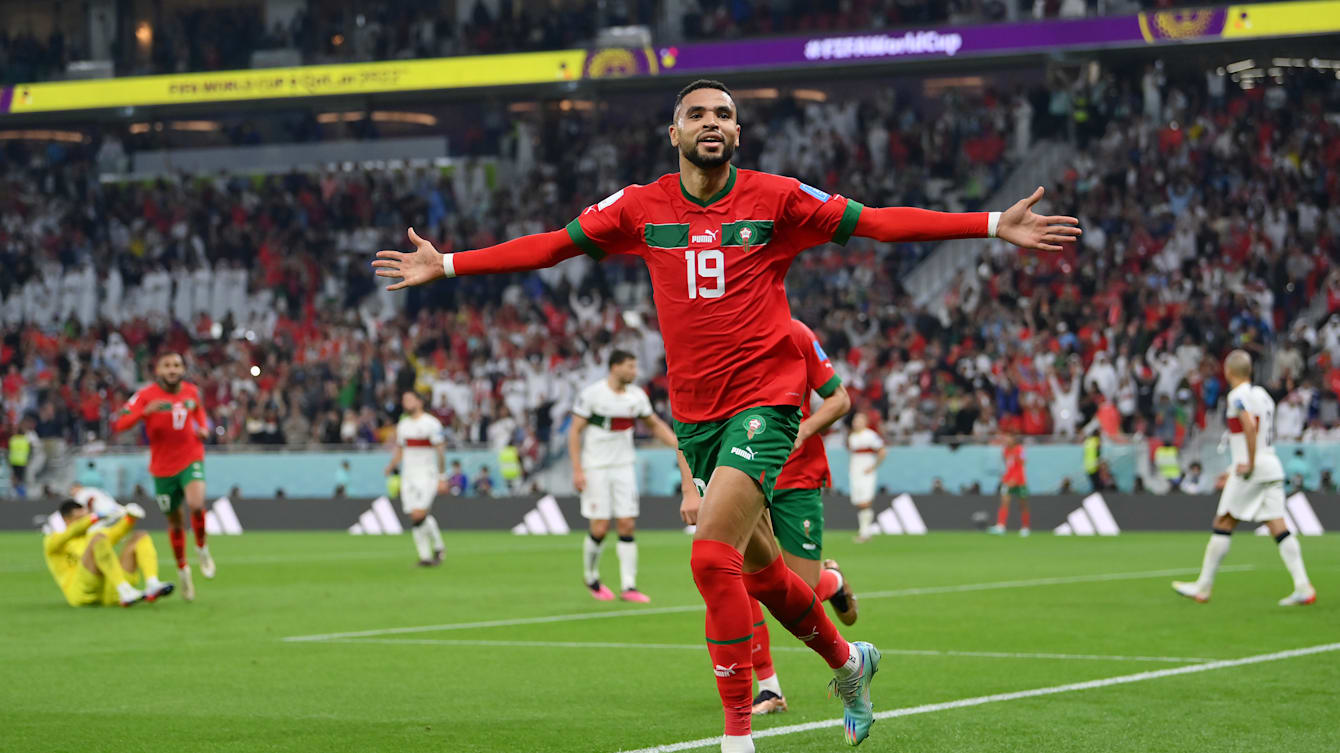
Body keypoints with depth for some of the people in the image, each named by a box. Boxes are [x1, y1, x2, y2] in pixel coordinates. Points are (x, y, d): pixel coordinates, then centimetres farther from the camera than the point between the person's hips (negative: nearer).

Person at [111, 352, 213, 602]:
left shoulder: (191, 391, 0)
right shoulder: (146, 395, -10)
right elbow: (118, 424, -19)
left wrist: (203, 428, 4)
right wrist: (146, 411, -34)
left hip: (191, 459, 0)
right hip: (163, 467, 0)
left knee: (196, 503, -28)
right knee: (175, 522, 11)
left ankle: (202, 549, 0)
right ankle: (182, 570, 34)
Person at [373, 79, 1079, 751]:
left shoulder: (775, 199, -3)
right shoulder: (641, 207, 4)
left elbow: (878, 222, -1)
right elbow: (550, 246, 12)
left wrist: (994, 225, -6)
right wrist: (445, 265, 10)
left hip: (764, 400, -4)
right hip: (695, 412, 4)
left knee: (713, 556, -20)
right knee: (757, 566, 14)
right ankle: (846, 662, 41)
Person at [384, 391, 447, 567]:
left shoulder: (431, 423, -6)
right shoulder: (402, 425, 14)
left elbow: (440, 452, -6)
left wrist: (442, 478, -9)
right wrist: (391, 466, 5)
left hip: (426, 474, -6)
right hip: (408, 476, 6)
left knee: (419, 515, -18)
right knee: (414, 518, 1)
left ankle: (438, 547, 1)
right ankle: (425, 556, 7)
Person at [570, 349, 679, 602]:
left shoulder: (637, 396, 4)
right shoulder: (592, 394, -11)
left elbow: (655, 425, 18)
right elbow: (574, 431, -8)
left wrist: (681, 445, 5)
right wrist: (577, 470, -14)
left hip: (624, 467, 4)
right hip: (595, 467, -4)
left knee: (627, 525, -3)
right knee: (600, 528, -7)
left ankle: (628, 586, -2)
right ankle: (590, 576, 17)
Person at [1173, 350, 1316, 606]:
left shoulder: (1237, 396, -8)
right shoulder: (1263, 395, 18)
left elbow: (1250, 425, -26)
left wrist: (1249, 463, -20)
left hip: (1253, 469, -8)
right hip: (1272, 466, 8)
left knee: (1222, 525, 1)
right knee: (1278, 527, 1)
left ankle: (1203, 587, 6)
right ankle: (1303, 587, -10)